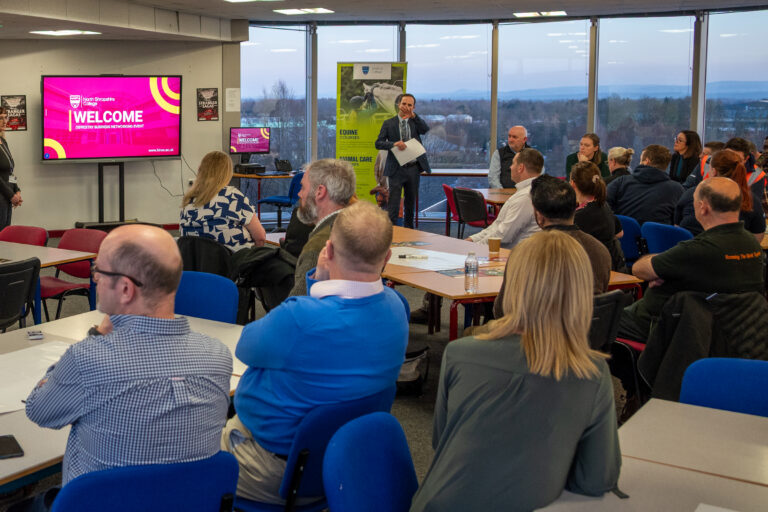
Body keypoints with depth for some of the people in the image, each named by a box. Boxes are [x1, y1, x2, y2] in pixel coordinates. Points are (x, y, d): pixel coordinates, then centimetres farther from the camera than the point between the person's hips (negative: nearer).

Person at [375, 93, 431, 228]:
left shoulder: (415, 122, 8)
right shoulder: (389, 123, 2)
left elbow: (426, 130, -12)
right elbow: (378, 143, -6)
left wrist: (413, 115, -18)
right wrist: (394, 144, -23)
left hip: (413, 168, 3)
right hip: (397, 169, -3)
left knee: (411, 203, 15)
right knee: (393, 204, -8)